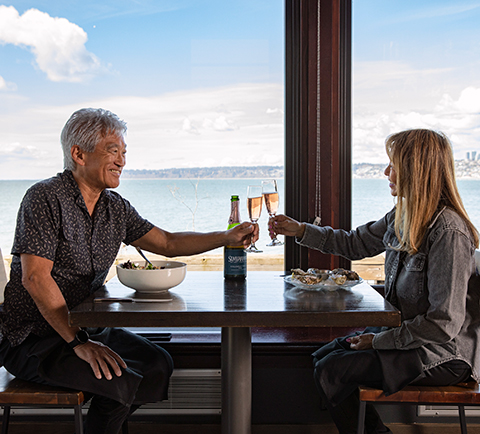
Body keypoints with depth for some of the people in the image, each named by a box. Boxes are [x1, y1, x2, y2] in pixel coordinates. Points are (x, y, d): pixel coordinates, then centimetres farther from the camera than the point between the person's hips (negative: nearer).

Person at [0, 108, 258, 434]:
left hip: (86, 328, 8)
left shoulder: (115, 207, 7)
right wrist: (79, 342, -24)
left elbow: (168, 243, 12)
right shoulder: (46, 198, -15)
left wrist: (228, 237, 0)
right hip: (33, 340, -7)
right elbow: (35, 278, -21)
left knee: (158, 365, -8)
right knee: (121, 382, -26)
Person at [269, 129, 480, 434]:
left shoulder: (449, 233, -26)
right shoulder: (404, 216, 1)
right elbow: (356, 243, 16)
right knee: (323, 356, 11)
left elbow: (445, 323, -26)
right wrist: (300, 231, 8)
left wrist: (379, 340, -18)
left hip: (443, 354, -9)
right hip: (406, 331, 9)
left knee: (331, 371, -14)